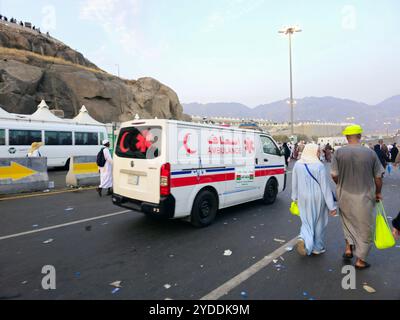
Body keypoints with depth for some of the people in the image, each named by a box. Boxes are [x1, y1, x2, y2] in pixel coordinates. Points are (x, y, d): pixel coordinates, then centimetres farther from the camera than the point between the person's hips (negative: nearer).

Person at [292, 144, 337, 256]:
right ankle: (317, 248, 27)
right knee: (318, 222, 15)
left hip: (303, 198, 4)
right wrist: (332, 206, -9)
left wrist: (295, 197, 22)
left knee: (307, 221, 17)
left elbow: (294, 183, 8)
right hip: (317, 198, -3)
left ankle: (303, 239, -9)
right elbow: (325, 187, -14)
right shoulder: (319, 166, -16)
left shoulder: (297, 165, -2)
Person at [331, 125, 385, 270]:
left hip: (345, 196, 1)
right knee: (365, 228, 14)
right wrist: (378, 193, 14)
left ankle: (349, 248, 24)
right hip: (365, 197, 0)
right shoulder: (370, 153, -9)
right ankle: (361, 260, 24)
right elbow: (378, 177, -3)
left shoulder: (339, 152, -10)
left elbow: (334, 175, -7)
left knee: (348, 222, 27)